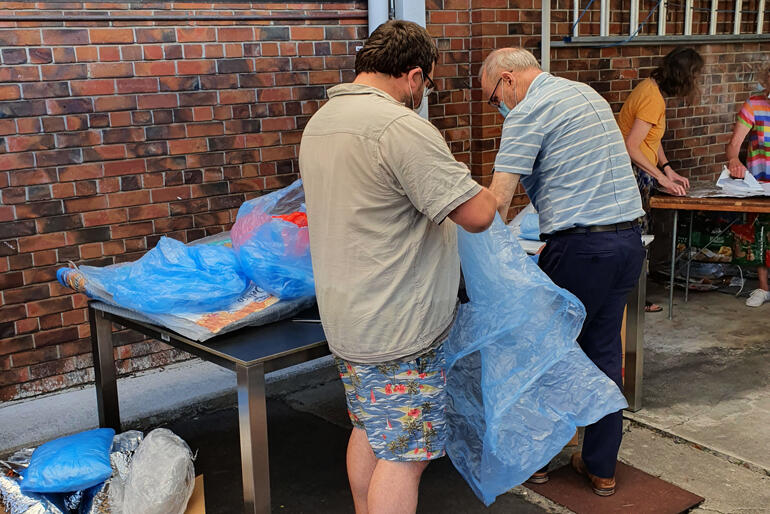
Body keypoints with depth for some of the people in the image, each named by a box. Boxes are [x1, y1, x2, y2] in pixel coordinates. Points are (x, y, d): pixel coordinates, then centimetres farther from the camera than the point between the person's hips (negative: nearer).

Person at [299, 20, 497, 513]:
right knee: (404, 453, 1)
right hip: (398, 329, -9)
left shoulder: (320, 122, 10)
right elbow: (476, 214, -22)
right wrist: (491, 195, 1)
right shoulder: (401, 127, -21)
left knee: (370, 430, 22)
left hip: (348, 318, 9)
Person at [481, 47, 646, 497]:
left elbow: (499, 198, -16)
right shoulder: (588, 94, 18)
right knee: (605, 354, 15)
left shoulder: (528, 112, -9)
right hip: (630, 238, 8)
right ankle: (602, 467, 24)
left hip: (581, 247, -8)